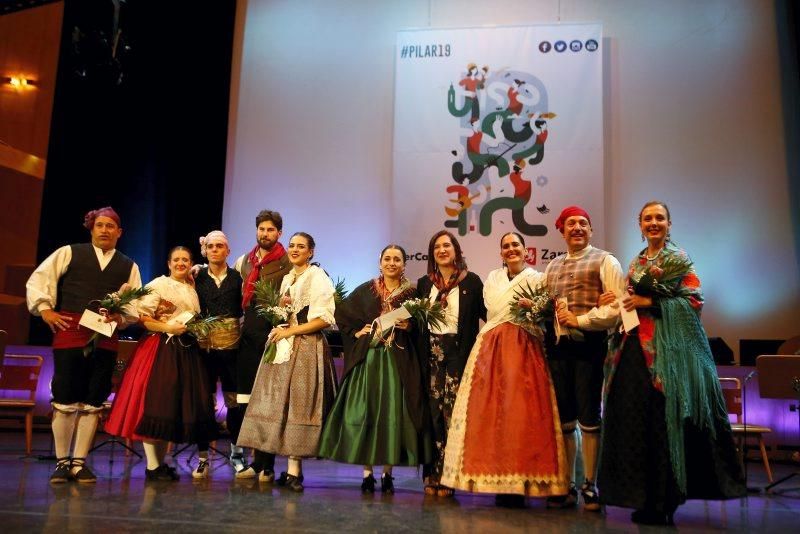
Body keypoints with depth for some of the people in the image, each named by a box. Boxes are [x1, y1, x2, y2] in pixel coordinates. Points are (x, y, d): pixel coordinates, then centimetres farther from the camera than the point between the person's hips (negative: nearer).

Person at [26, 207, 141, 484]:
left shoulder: (129, 266, 14)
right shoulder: (69, 253, 9)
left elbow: (136, 307, 10)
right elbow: (38, 280, 7)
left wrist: (119, 317, -8)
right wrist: (45, 309, -3)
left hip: (106, 338, 2)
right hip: (69, 332, -2)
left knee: (93, 402, 4)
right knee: (65, 399, 0)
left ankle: (79, 462, 14)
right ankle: (62, 462, 12)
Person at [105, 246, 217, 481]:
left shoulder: (192, 289, 16)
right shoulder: (158, 284, -2)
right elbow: (141, 317, -9)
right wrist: (168, 327, -17)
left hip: (187, 352, 6)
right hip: (161, 349, -6)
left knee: (178, 406, 6)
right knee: (155, 405, -6)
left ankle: (161, 462, 16)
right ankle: (152, 466, 3)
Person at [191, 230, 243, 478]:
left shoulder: (237, 277, 7)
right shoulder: (197, 277, 10)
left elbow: (243, 309, 6)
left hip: (231, 344, -1)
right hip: (204, 344, 1)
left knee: (233, 399, 0)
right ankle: (202, 458, 10)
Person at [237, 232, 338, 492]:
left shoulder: (318, 278, -4)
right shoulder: (287, 279, 19)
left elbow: (325, 318, -12)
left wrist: (289, 331, -12)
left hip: (306, 348, -7)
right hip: (281, 348, 7)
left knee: (298, 405, -8)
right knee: (276, 404, 4)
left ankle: (294, 470, -5)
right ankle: (268, 464, 8)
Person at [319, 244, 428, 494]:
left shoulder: (412, 293, 6)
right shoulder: (366, 290, 9)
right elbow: (341, 312, 15)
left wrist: (408, 325, -10)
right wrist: (355, 332, 4)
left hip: (399, 361, -1)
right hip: (368, 358, 1)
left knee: (392, 412, -2)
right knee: (364, 411, -2)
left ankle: (388, 472, 8)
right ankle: (367, 472, 6)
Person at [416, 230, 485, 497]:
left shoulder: (471, 281, 2)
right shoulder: (424, 283, 13)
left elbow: (487, 314, -2)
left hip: (458, 353, -3)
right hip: (431, 353, 3)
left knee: (452, 414, -4)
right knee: (433, 413, 4)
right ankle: (431, 476, 12)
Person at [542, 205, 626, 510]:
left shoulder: (604, 261, 0)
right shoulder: (552, 267, 18)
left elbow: (617, 307, -11)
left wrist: (579, 320, -13)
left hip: (588, 345, -5)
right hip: (557, 346, 5)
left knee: (589, 418, 2)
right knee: (564, 419, 10)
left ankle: (590, 486, 14)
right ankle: (568, 486, 20)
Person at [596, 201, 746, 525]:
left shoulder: (679, 259, 1)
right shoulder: (635, 263, 19)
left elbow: (694, 300, -7)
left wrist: (650, 302, -13)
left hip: (668, 347, -6)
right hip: (636, 346, 6)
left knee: (662, 420, -7)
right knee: (635, 418, 3)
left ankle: (663, 501, 3)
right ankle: (644, 497, 13)